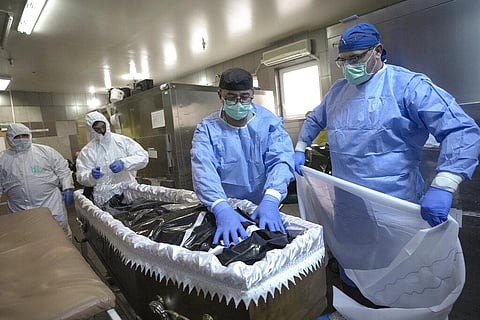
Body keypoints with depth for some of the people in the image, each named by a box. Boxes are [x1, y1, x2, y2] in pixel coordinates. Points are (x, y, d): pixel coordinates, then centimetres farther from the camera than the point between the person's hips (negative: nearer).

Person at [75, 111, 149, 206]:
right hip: (105, 196, 0)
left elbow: (143, 156, -4)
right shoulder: (87, 151, 7)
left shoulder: (123, 140, 4)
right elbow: (81, 177, 5)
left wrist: (124, 163, -20)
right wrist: (92, 176, -18)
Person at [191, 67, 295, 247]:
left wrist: (270, 201, -37)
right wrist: (222, 209, -39)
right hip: (226, 209, 0)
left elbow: (280, 160, -20)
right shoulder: (207, 128, -9)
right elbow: (203, 169, -23)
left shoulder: (270, 122, -7)